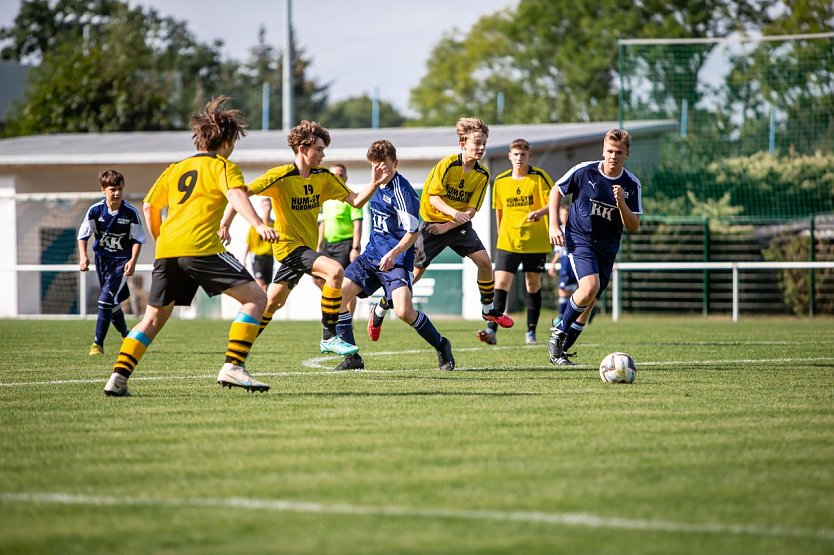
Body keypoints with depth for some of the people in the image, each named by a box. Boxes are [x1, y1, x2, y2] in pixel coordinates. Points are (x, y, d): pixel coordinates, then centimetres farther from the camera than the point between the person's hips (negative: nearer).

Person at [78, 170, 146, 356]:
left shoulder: (131, 212, -13)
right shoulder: (95, 210, -9)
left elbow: (138, 239, -4)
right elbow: (83, 235, -3)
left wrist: (133, 260, -14)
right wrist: (83, 256, -15)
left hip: (122, 260, -3)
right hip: (102, 258, 3)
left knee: (106, 299, -16)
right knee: (113, 302, 13)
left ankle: (98, 343, -13)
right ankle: (127, 337, 35)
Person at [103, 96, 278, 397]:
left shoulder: (175, 168, 26)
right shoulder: (223, 166, 8)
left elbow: (149, 206, 28)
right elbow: (236, 195, -11)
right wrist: (259, 226, -25)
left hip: (166, 249, 6)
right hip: (200, 247, -6)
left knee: (154, 318, 19)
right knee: (255, 297, -1)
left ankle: (119, 376, 7)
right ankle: (233, 367, -14)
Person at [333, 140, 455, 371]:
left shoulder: (401, 192, -16)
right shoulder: (378, 186, 9)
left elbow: (413, 232, -17)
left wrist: (393, 254, -27)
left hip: (396, 260, -8)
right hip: (371, 255, 8)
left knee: (404, 311, -24)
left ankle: (441, 346, 3)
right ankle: (351, 356, 1)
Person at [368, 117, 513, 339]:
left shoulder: (482, 175, -5)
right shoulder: (447, 164, -18)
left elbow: (471, 210, -5)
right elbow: (433, 197, -20)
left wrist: (449, 226, -16)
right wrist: (454, 213, -35)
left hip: (459, 225, 4)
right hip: (433, 222, -4)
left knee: (484, 260, -12)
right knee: (415, 272, -4)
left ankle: (489, 309, 9)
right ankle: (379, 311, 12)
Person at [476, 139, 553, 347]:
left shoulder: (539, 177, -5)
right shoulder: (500, 181, 5)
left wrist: (541, 212, -28)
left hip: (535, 242, -1)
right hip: (508, 242, 1)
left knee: (533, 285, 9)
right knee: (501, 283, -12)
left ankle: (531, 332, 21)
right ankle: (492, 330, -20)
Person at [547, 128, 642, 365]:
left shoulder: (631, 185, -4)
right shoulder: (584, 171, -11)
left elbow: (634, 227, -4)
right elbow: (556, 191, 5)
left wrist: (621, 203, -21)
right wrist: (554, 225, -3)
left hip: (607, 248, 4)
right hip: (579, 239, -4)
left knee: (589, 303, 8)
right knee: (590, 287, -27)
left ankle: (560, 350, 24)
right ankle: (559, 332, -7)